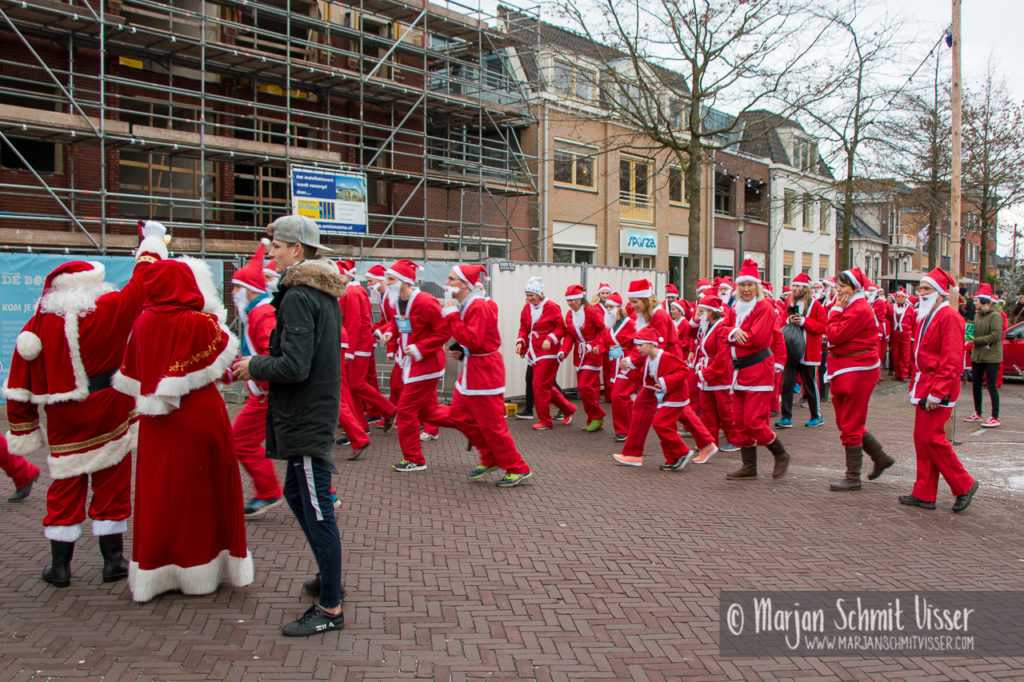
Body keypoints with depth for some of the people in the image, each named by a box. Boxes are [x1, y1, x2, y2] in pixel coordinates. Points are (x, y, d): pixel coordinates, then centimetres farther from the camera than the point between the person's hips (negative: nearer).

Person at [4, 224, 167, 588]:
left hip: (64, 428, 3)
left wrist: (24, 431, 11)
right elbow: (139, 288, -2)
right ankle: (113, 561, 17)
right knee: (111, 488, 8)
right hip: (109, 420, -2)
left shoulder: (35, 327, -1)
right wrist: (152, 244, 11)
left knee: (65, 490, 13)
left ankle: (60, 565, 21)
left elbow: (19, 388, 2)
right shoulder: (107, 312, -13)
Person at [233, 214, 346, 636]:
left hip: (305, 419, -10)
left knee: (317, 511, -3)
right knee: (296, 495, 23)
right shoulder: (324, 295, 12)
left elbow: (294, 367, -25)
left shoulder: (298, 297, -18)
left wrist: (255, 366, -7)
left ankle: (330, 609, 8)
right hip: (315, 413, 10)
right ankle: (329, 578, 36)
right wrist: (261, 364, 12)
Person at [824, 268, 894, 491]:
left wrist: (836, 310, -11)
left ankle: (853, 478, 7)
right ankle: (881, 458, 32)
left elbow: (835, 336, -20)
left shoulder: (860, 310, -18)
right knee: (845, 421, 16)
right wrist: (837, 309, 3)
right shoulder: (849, 306, 13)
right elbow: (832, 332, 11)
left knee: (850, 425, -3)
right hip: (846, 371, 10)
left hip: (858, 370, -10)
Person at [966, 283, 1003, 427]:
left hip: (991, 356, -7)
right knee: (976, 384, 12)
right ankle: (977, 414, 25)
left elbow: (996, 336, -20)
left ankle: (995, 417, 4)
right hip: (977, 355, 7)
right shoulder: (978, 314, 9)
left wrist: (976, 340, -18)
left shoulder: (995, 315, -13)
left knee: (991, 386, -4)